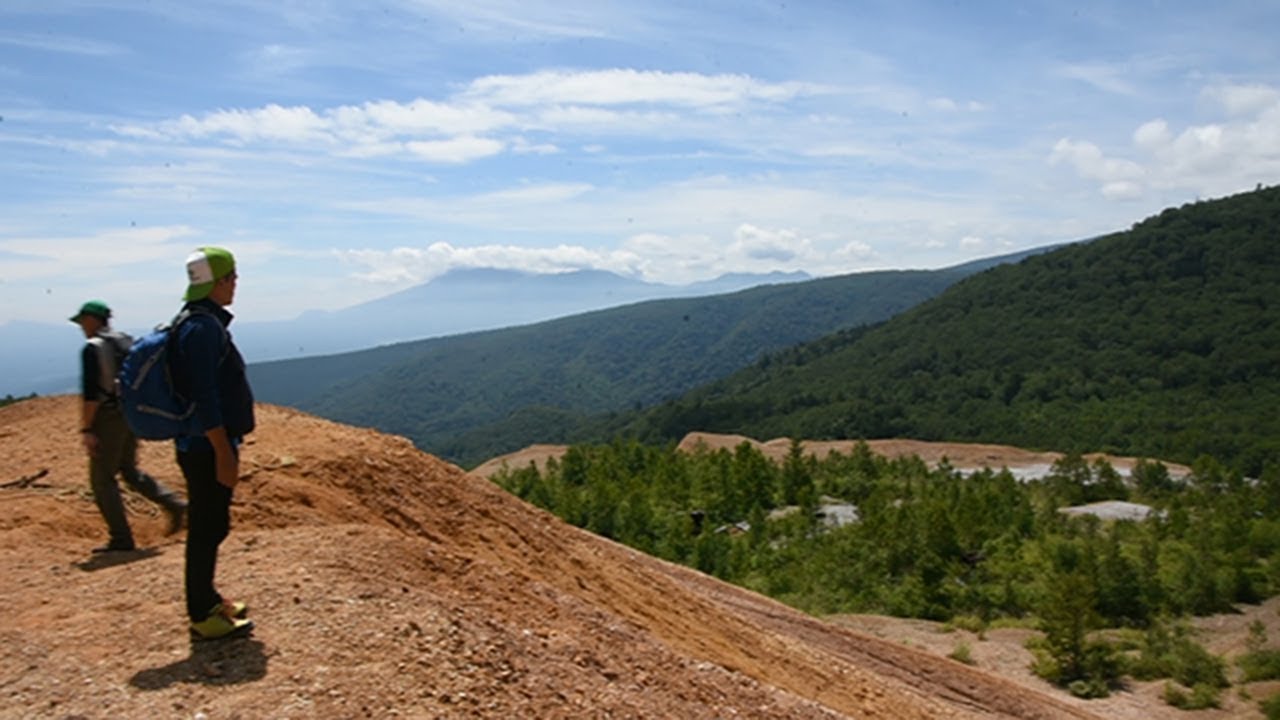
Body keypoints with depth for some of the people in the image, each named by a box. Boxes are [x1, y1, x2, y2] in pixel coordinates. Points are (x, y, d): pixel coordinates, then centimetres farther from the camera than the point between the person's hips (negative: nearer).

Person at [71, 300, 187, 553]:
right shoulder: (126, 342, 12)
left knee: (102, 479, 2)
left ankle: (121, 539, 3)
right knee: (129, 470, 21)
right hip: (132, 415, 8)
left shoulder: (93, 348, -12)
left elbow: (90, 392, -19)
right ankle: (173, 504, 6)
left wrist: (86, 429, -18)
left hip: (109, 417, -8)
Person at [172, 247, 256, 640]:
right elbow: (204, 399, -24)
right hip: (207, 448, -10)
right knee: (206, 529, -1)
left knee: (210, 527, 18)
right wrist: (224, 455, -23)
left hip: (207, 446, 10)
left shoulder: (204, 322, 13)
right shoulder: (202, 328, -19)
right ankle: (203, 617, 9)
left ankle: (207, 600, 31)